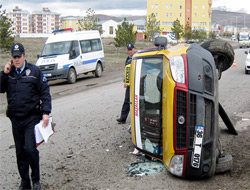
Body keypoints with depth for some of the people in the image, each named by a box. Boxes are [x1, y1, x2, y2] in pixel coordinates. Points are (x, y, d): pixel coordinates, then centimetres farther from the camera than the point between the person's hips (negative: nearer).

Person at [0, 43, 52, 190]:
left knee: (30, 149, -10)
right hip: (15, 119, 4)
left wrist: (46, 112, -11)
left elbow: (45, 92, -3)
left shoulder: (34, 71, -2)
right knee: (20, 152, 11)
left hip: (32, 118, -4)